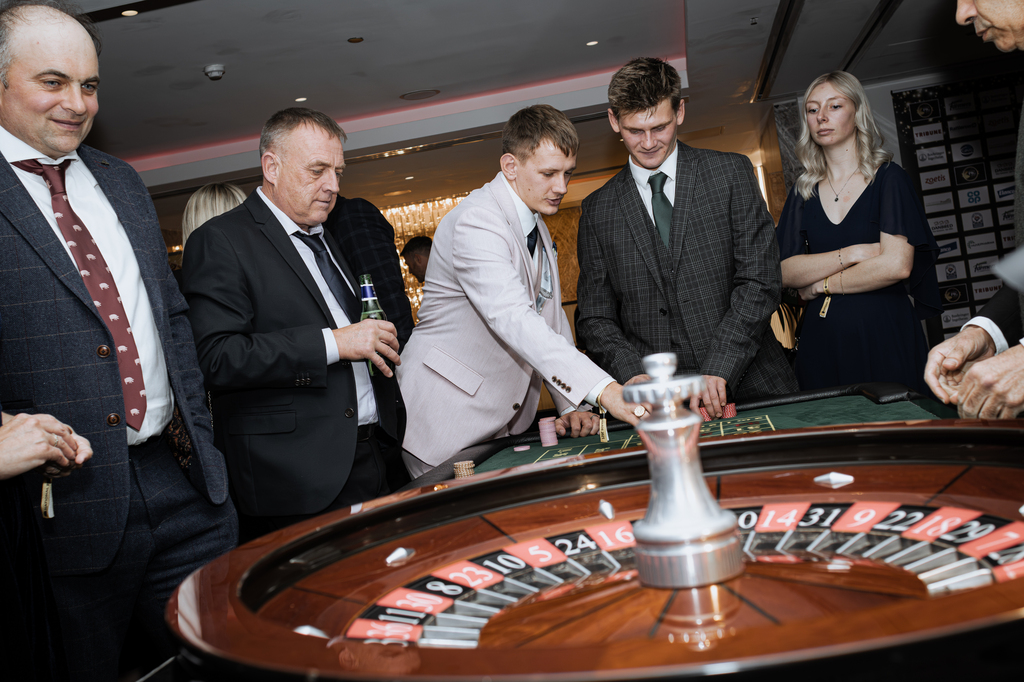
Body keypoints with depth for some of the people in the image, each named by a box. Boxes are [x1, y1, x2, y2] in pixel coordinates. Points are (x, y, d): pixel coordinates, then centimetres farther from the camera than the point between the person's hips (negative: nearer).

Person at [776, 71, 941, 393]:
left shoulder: (888, 178, 0)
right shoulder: (803, 192, 10)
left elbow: (897, 265, -12)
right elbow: (785, 273, -1)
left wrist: (823, 285, -4)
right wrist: (852, 254, -13)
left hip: (885, 334, -2)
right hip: (823, 342, 3)